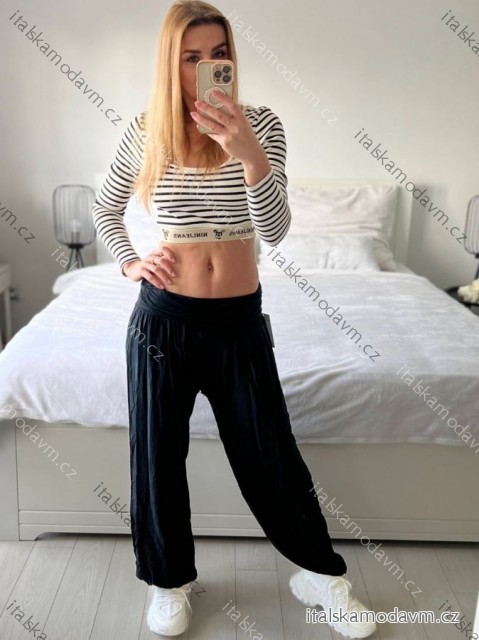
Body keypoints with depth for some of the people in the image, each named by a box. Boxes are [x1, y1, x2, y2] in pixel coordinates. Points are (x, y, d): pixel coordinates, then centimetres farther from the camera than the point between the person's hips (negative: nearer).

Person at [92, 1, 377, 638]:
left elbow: (275, 231, -16)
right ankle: (170, 580, 36)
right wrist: (130, 263, 1)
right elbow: (105, 209, 16)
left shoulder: (261, 124, -5)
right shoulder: (145, 131, -1)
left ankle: (321, 572, 34)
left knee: (271, 453, 9)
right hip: (164, 316, 1)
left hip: (239, 317, -1)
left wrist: (250, 154, -31)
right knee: (158, 453, 11)